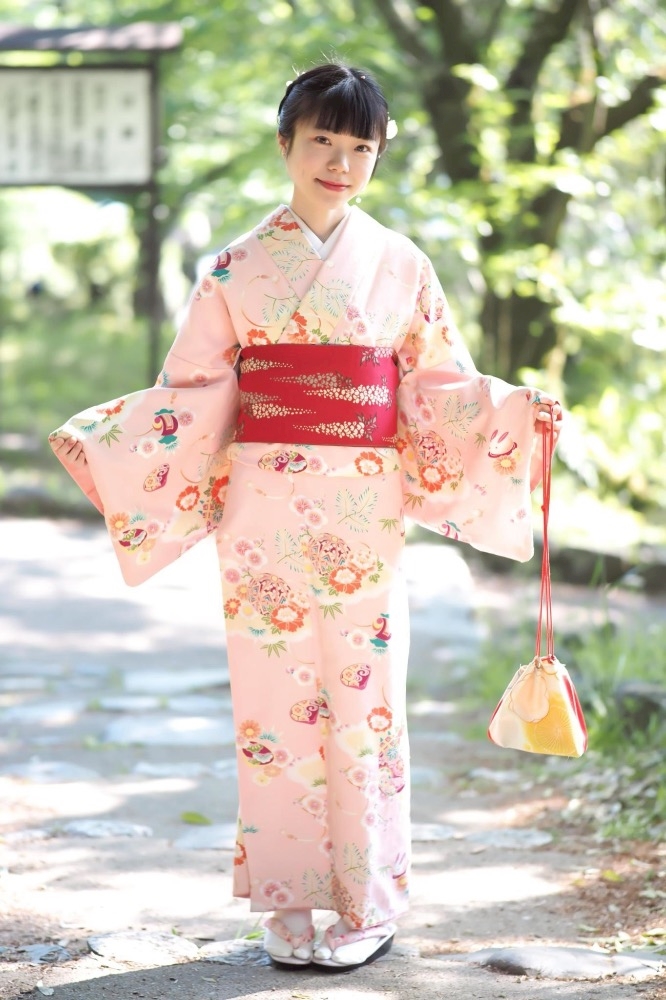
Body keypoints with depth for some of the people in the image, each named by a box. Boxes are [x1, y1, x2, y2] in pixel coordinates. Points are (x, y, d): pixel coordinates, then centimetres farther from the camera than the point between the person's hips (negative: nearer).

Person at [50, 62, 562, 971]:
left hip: (363, 511, 0)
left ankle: (370, 904, 12)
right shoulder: (240, 266, 4)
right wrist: (99, 440, -7)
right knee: (273, 699, 1)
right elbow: (192, 392, 4)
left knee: (363, 701, 1)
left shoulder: (401, 266, 7)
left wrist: (519, 413, -9)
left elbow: (443, 390, 7)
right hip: (266, 509, 0)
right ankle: (290, 904, 12)